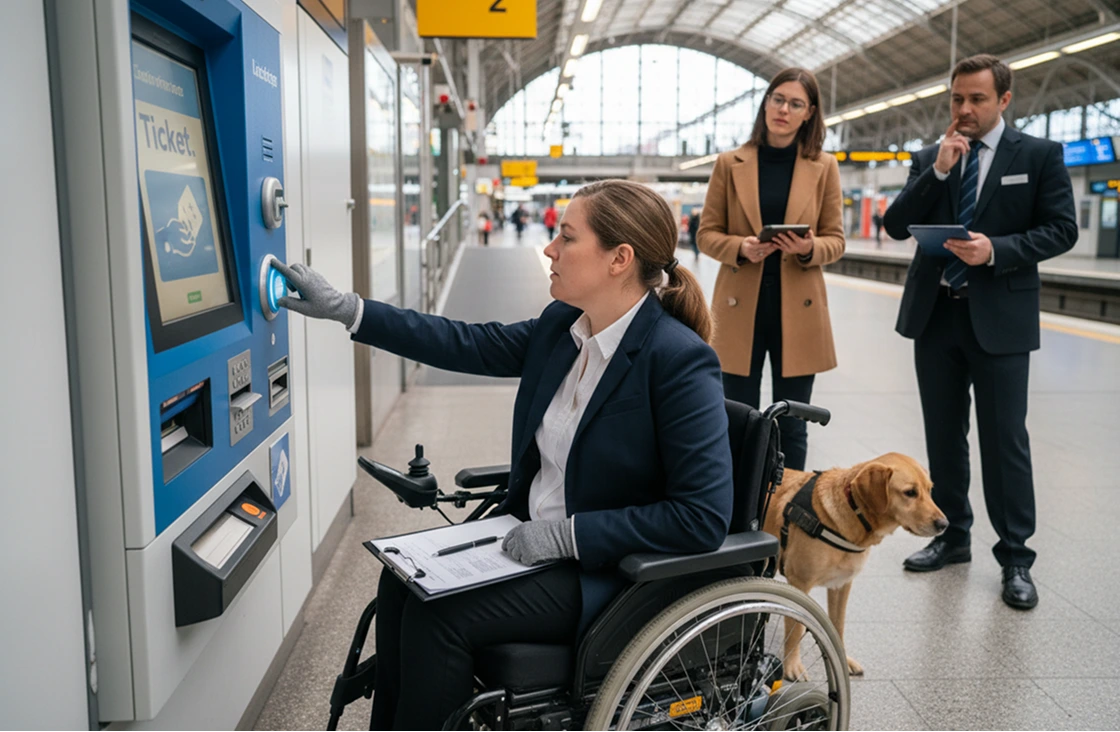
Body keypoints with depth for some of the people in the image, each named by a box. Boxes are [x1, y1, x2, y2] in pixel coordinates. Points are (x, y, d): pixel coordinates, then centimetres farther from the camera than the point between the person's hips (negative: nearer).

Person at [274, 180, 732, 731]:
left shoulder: (681, 361, -23)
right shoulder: (561, 325, -1)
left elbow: (705, 517, -25)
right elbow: (469, 345, 7)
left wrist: (569, 534, -23)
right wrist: (343, 309, 5)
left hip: (606, 568, -7)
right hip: (534, 532, 7)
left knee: (441, 613, -17)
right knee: (404, 579, -2)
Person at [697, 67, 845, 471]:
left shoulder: (823, 167, 6)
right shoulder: (730, 164, 4)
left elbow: (835, 240, 7)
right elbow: (707, 234, 5)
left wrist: (809, 249, -16)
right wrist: (740, 248, -16)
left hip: (798, 311, 1)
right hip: (741, 308, 0)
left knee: (791, 426, 7)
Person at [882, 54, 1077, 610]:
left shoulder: (1039, 155, 1)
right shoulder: (929, 159, 8)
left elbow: (1061, 229, -4)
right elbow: (895, 226, -1)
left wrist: (997, 250, -18)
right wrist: (938, 171, -11)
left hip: (999, 317, -3)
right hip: (935, 314, 4)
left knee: (1004, 440, 0)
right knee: (943, 436, 12)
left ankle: (1015, 558, 12)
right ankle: (952, 536, 27)